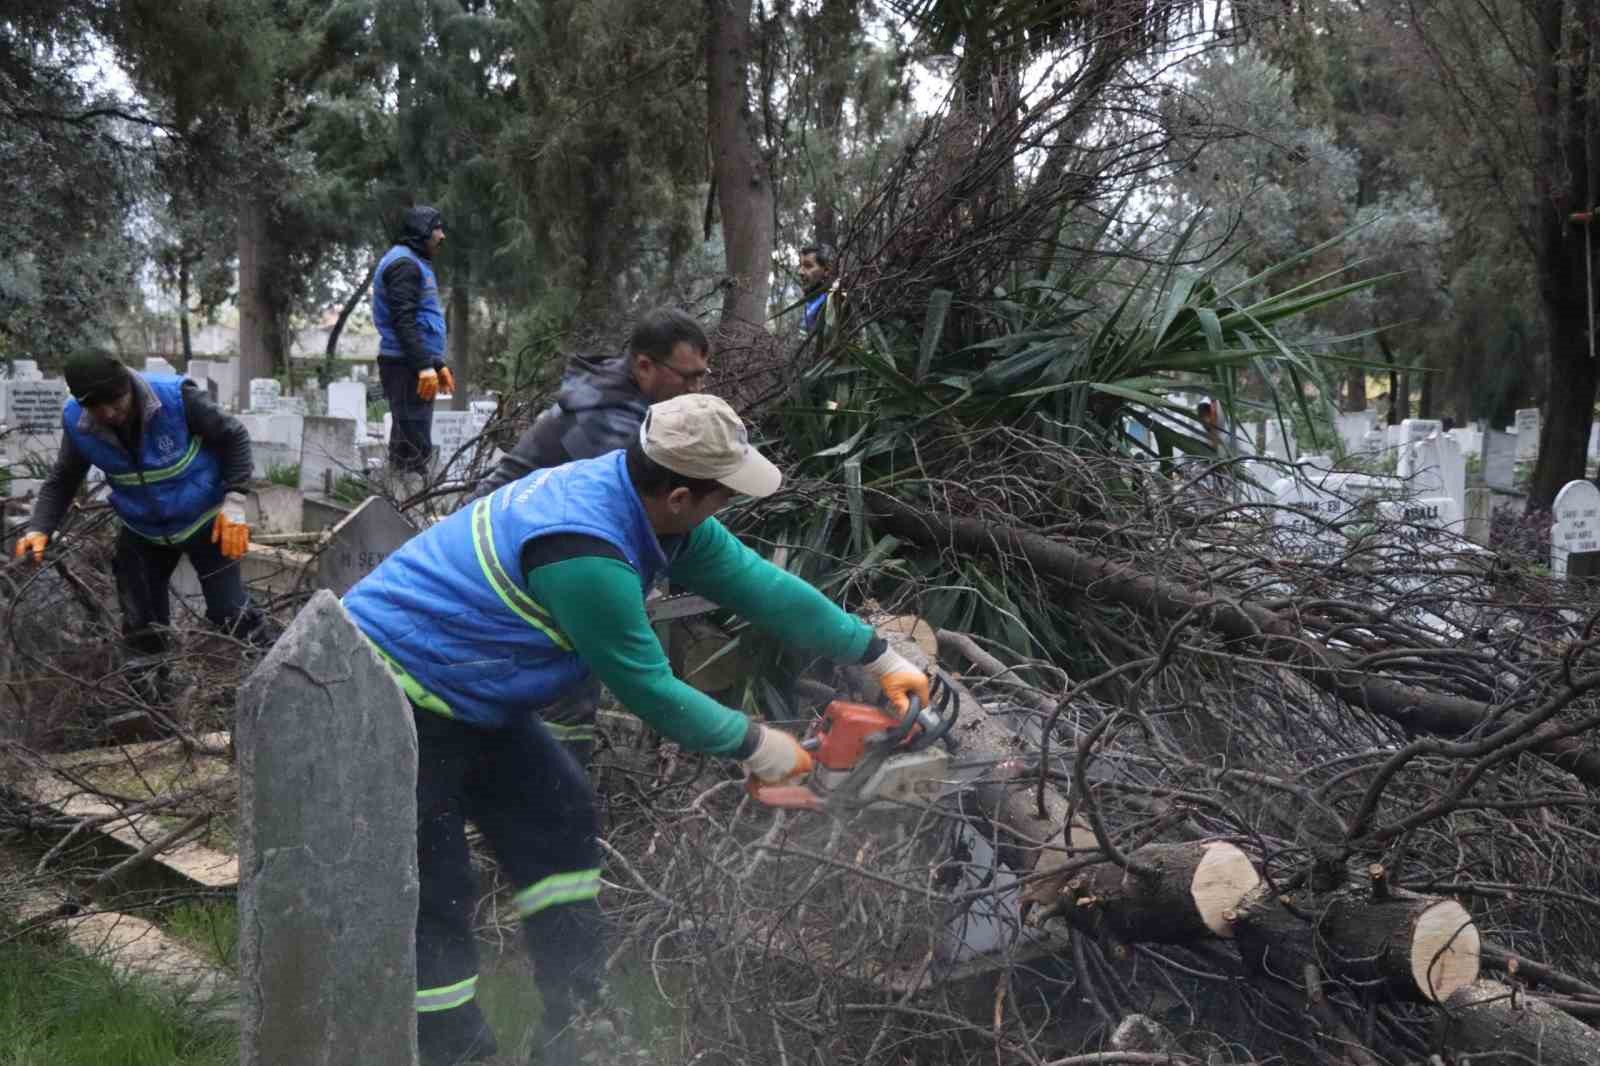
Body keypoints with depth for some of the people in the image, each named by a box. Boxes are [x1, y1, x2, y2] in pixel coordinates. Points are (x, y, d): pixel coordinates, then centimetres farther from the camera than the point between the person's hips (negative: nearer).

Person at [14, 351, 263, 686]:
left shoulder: (176, 396, -30)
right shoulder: (76, 422, -20)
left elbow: (233, 437, -16)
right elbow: (61, 481, -3)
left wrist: (234, 502, -20)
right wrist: (39, 528, -18)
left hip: (204, 520, -4)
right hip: (141, 531, 4)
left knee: (230, 614, -1)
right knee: (140, 623, 14)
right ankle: (149, 689, 37)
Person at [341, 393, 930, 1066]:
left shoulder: (638, 496, -5)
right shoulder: (583, 550, -33)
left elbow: (757, 583, 2)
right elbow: (647, 688, -22)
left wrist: (880, 658, 8)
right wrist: (752, 745, -8)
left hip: (468, 695, 10)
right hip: (398, 698, -10)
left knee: (557, 818, 11)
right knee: (434, 898, -4)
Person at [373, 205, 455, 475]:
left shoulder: (415, 263, 23)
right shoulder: (404, 264, -10)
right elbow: (404, 321, -20)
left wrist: (438, 365, 26)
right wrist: (424, 366, -25)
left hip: (413, 365, 11)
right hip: (406, 365, -11)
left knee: (405, 442, 14)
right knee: (414, 445, -12)